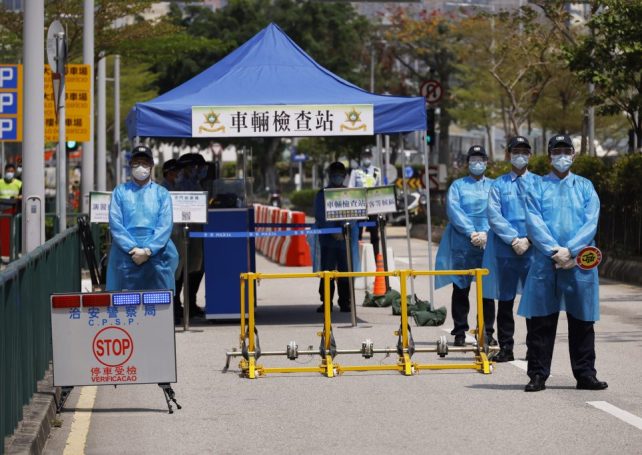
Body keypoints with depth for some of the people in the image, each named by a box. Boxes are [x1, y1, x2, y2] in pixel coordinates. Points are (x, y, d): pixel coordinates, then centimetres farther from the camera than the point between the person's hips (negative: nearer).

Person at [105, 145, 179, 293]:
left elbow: (165, 226, 0)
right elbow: (115, 224, 0)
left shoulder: (162, 193, 10)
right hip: (125, 257, 0)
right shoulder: (120, 192, 10)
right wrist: (132, 249, -12)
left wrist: (148, 251, -13)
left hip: (156, 258, 0)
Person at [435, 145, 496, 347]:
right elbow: (454, 210, -3)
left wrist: (485, 233, -14)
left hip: (488, 245, 1)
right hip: (462, 245, -1)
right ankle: (460, 332, 7)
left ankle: (487, 332, 7)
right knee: (461, 289, 1)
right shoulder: (458, 186, 11)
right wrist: (471, 233, -14)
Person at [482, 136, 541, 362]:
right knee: (505, 300, 3)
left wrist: (528, 240, -10)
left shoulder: (538, 183, 9)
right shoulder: (498, 185, 8)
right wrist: (514, 239, -11)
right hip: (505, 250, 0)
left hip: (533, 249, 0)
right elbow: (494, 216, -1)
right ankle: (506, 348, 9)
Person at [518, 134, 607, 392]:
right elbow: (534, 223, -3)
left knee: (582, 321, 4)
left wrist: (570, 250, -13)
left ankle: (585, 374, 11)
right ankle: (538, 375, 5)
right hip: (545, 263, -1)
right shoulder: (538, 187, 8)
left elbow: (591, 223, 0)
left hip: (580, 262, 1)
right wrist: (554, 251, -15)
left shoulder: (585, 187, 11)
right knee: (541, 321, -1)